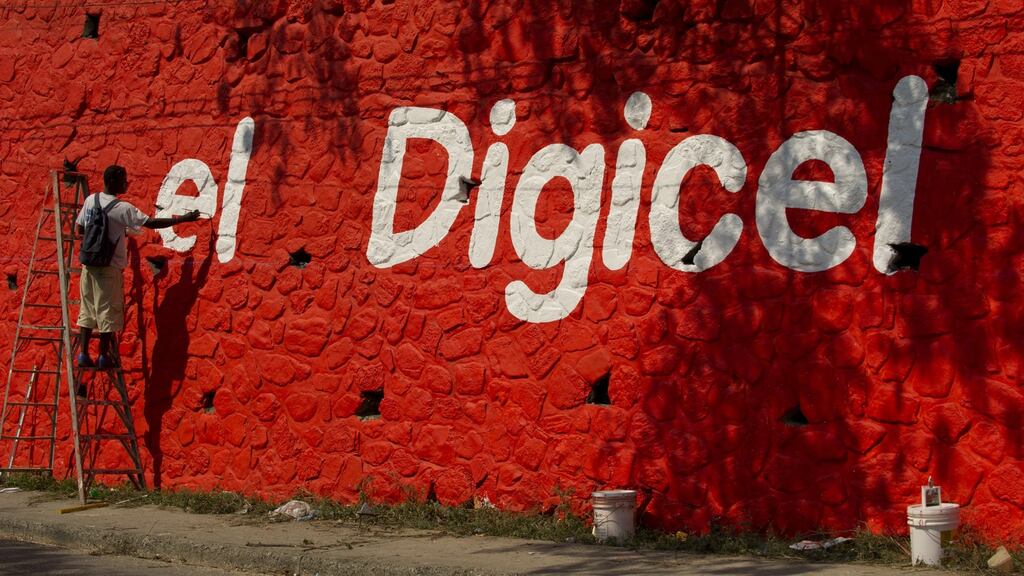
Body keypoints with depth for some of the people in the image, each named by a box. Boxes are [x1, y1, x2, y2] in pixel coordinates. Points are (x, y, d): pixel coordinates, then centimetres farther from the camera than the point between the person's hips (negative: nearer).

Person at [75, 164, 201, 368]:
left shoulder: (90, 200, 4)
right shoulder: (122, 208, -16)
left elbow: (80, 229, 12)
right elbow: (151, 223, -17)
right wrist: (182, 219, -12)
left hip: (89, 263, 6)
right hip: (109, 266, -6)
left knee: (87, 309, 11)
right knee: (107, 310, 3)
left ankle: (83, 354, 12)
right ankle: (104, 356, 9)